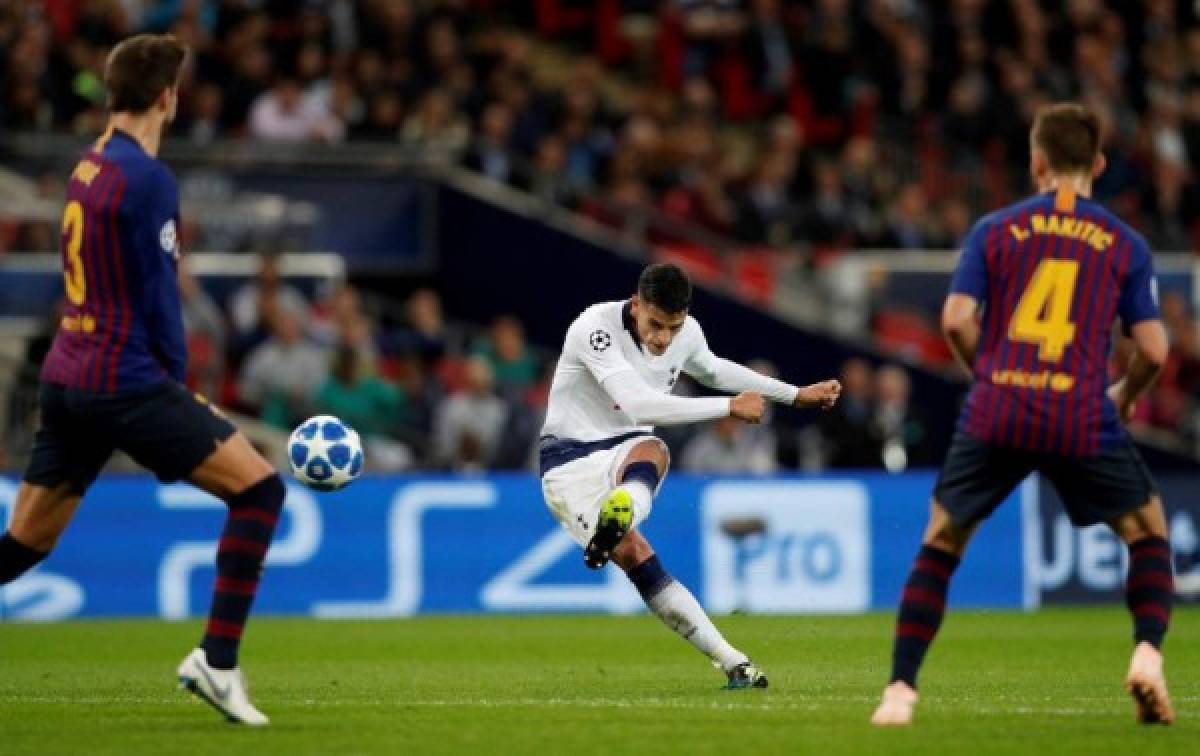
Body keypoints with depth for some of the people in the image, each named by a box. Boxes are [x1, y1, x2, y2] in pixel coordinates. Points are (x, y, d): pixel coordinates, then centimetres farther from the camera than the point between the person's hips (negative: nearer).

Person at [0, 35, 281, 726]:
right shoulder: (147, 179, -12)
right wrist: (179, 390, 2)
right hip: (128, 381, -9)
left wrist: (170, 389, 20)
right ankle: (218, 661, -10)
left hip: (66, 378, 9)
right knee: (260, 488, -5)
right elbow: (160, 299, -12)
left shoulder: (88, 167, 14)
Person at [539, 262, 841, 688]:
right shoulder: (595, 328, -23)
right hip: (570, 457, -5)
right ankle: (732, 663, -26)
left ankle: (616, 518, -67)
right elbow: (637, 405, -32)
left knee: (650, 452, -35)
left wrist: (795, 395, 27)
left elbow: (712, 370, 23)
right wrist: (729, 407, -29)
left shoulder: (687, 333, -2)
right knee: (633, 556, -25)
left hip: (626, 447, 5)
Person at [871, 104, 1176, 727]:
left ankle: (900, 690, 7)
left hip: (994, 417, 1)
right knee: (1147, 532, 18)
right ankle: (1148, 654, -5)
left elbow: (956, 320, -2)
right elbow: (1153, 350, 4)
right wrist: (1125, 395, 24)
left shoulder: (994, 230, 8)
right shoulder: (1125, 244, 8)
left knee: (940, 544, 14)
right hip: (1083, 419, -1)